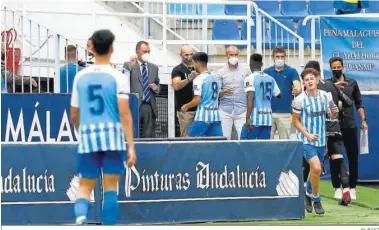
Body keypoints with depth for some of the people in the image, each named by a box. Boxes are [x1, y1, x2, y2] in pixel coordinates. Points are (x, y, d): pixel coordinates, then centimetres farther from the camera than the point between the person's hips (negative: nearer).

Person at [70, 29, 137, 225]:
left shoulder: (81, 77, 8)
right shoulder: (117, 77, -3)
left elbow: (74, 115, 14)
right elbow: (125, 114, -9)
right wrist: (131, 146, -8)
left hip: (87, 136, 2)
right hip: (113, 135, -2)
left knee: (85, 187, 9)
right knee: (110, 188, 8)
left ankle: (80, 216, -21)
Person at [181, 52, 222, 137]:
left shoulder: (199, 79, -11)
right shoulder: (215, 77, 12)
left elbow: (197, 100, -14)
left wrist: (186, 106, 1)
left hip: (203, 115, -7)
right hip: (215, 114, 7)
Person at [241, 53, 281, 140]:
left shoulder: (250, 78, -6)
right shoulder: (270, 79, 12)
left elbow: (251, 98, -16)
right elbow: (279, 95, 24)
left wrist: (248, 118, -18)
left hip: (255, 118, -6)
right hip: (267, 118, 6)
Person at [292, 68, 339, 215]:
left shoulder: (326, 96, -2)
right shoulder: (299, 100, -14)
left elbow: (332, 115, 10)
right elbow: (295, 121, -7)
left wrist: (335, 112, -14)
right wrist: (308, 135, -17)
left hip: (321, 139, 5)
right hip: (306, 140, -5)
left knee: (315, 170, 16)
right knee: (316, 168, -17)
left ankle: (308, 194, 42)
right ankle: (316, 200, 1)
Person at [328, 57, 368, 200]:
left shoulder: (352, 83, 7)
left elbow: (358, 103, 12)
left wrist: (363, 120, 5)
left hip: (350, 125, 2)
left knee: (353, 157, 2)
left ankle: (352, 188, 11)